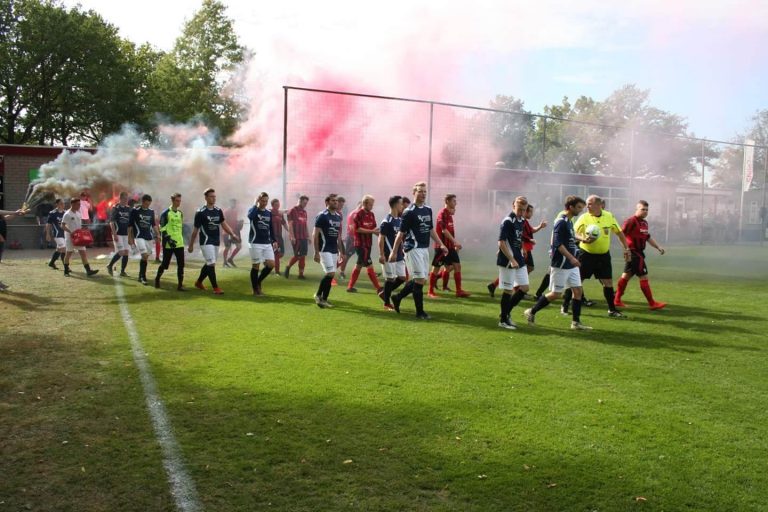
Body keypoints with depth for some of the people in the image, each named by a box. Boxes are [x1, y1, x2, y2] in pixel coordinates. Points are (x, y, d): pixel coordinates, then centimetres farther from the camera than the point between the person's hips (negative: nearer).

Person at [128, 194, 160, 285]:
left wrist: (158, 234, 6)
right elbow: (130, 225, -4)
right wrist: (130, 238, -6)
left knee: (146, 257, 9)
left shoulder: (151, 211, 8)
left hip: (149, 237, 5)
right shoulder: (135, 211, -6)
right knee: (145, 255, -18)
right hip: (139, 237, -5)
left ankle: (140, 276, 23)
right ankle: (143, 277, -10)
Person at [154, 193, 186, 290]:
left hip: (179, 243, 5)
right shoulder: (166, 213, -7)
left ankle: (180, 285, 1)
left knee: (181, 264, -3)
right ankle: (157, 279, 30)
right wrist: (169, 239, -18)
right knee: (165, 263, 5)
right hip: (168, 244, -5)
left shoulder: (180, 213, 13)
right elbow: (162, 228, -10)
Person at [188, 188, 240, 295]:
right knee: (211, 264, -12)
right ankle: (215, 288, -8)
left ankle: (199, 282, 35)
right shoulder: (200, 212, -9)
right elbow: (195, 230, -4)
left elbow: (224, 224, 12)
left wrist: (233, 234, -4)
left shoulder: (218, 211, 7)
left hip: (216, 241, 7)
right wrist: (191, 245, 1)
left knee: (209, 264, 15)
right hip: (206, 241, -6)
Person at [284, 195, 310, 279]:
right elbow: (290, 224, -11)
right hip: (296, 237, -7)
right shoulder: (292, 211, -5)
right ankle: (288, 267, 16)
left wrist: (308, 236, 17)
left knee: (303, 256, 4)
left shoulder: (304, 212, 17)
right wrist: (292, 236, -17)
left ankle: (301, 274, 8)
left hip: (304, 237, 7)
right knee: (297, 255, -6)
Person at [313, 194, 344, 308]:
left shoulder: (338, 217, 12)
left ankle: (324, 299, 17)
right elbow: (315, 234, -12)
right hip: (324, 250, -7)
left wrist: (341, 251, 16)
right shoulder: (322, 216, -10)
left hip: (334, 250, 7)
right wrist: (316, 252, -16)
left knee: (330, 275, 7)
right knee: (330, 273, -14)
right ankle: (318, 295, 3)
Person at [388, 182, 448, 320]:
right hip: (413, 249, -8)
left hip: (425, 249, 8)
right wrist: (394, 252, -9)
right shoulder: (409, 212, -11)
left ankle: (398, 297, 28)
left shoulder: (428, 210, 12)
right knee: (420, 279, -8)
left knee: (420, 279, 11)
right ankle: (420, 312, 2)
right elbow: (401, 233, -9)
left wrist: (441, 244, 13)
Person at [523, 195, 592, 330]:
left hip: (571, 265, 9)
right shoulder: (561, 222, -18)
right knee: (556, 294, -2)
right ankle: (531, 312, 12)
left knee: (577, 290, 6)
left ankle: (576, 322, 12)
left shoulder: (569, 221, 11)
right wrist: (571, 257, -26)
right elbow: (558, 244, -23)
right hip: (561, 265, -9)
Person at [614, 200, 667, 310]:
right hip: (634, 253, -9)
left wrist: (658, 247, 19)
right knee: (644, 277, -5)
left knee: (626, 275, 13)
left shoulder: (644, 223, 14)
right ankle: (652, 303, 1)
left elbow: (648, 237, 26)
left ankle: (617, 300, 21)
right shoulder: (631, 221, -15)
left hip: (639, 253, 10)